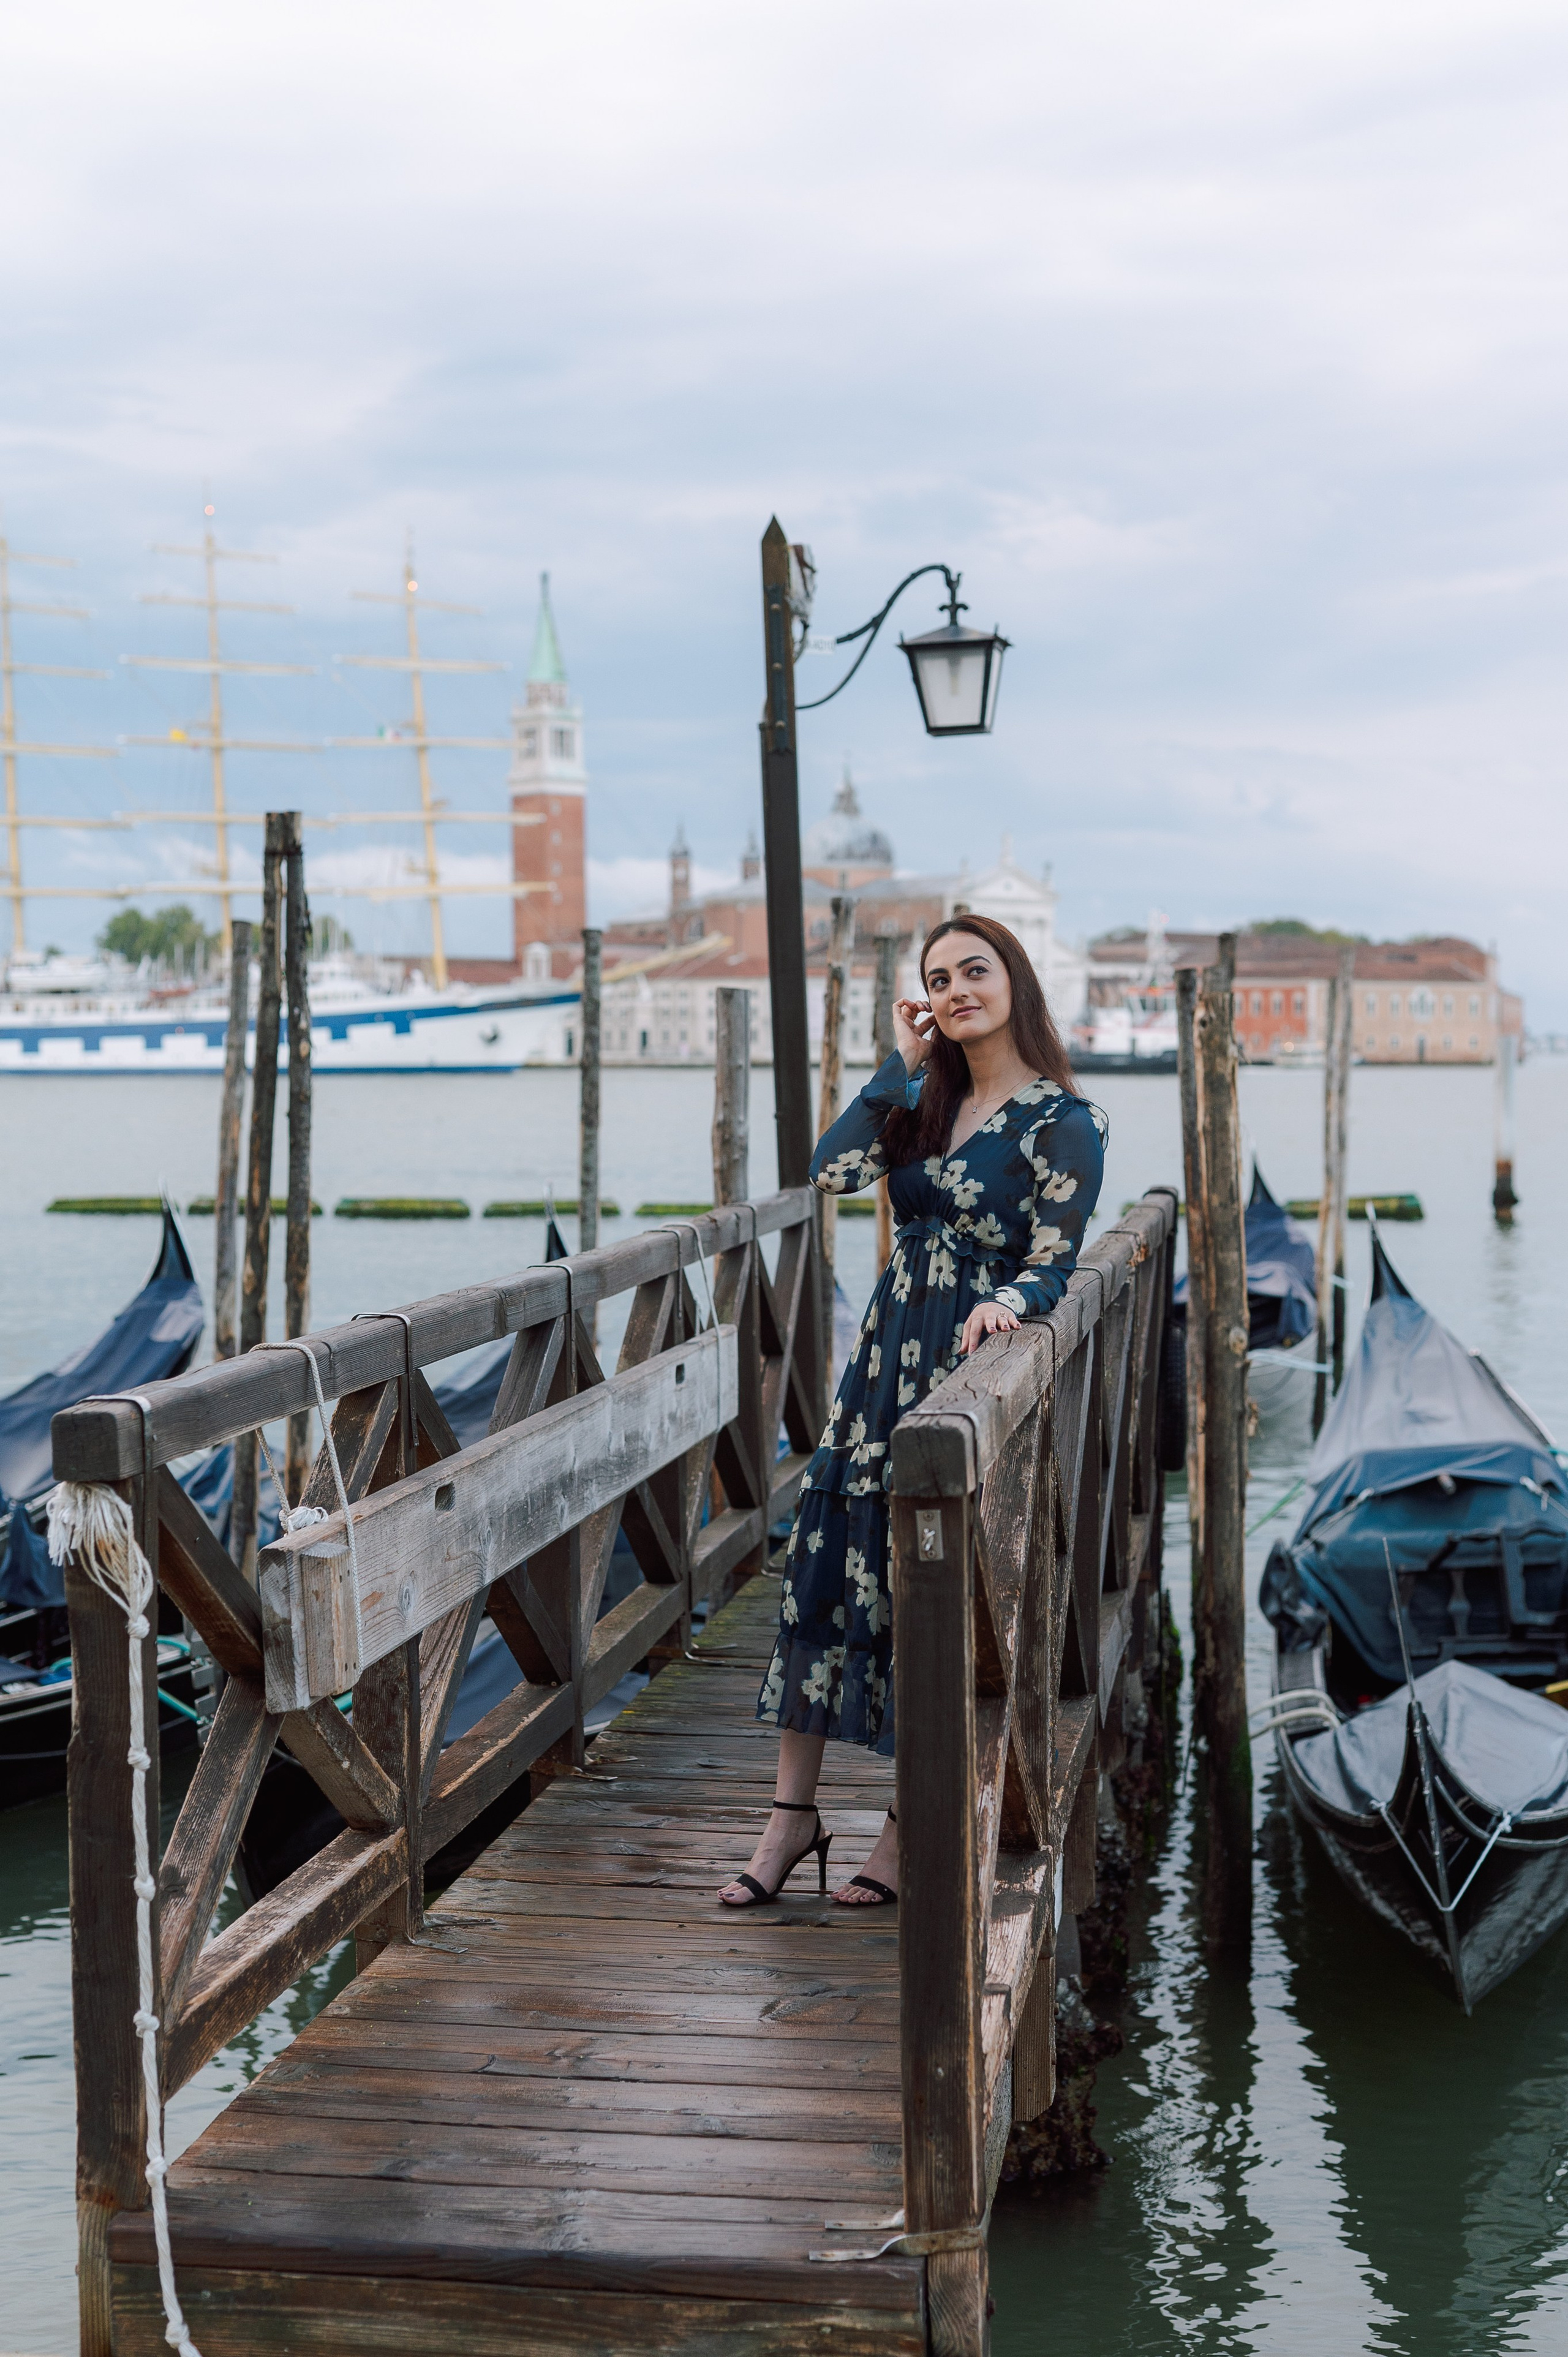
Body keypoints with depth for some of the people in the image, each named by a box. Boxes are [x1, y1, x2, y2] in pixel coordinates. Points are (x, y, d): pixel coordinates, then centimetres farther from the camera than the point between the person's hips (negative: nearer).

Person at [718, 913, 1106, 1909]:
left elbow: (1052, 1268, -11)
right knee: (821, 1557, 1)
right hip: (886, 1359, 6)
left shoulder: (1063, 1122, -7)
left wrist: (1000, 1304, -32)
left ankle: (912, 1825, 12)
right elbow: (834, 1169, -4)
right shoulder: (926, 1102, 12)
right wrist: (901, 1062, -2)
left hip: (973, 1372, -6)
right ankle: (795, 1811, 10)